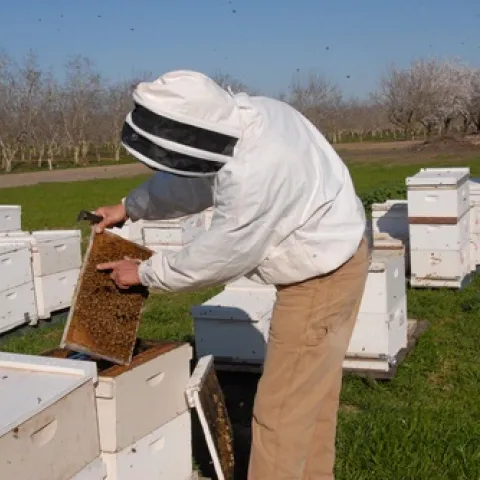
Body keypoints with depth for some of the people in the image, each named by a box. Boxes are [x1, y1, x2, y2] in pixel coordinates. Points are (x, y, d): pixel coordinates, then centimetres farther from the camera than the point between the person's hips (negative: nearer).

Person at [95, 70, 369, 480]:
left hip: (323, 276, -10)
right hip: (334, 253, 10)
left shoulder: (253, 177, -35)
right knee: (311, 391, 22)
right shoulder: (245, 114, -7)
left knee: (282, 408, 0)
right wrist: (130, 207, 12)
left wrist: (145, 272, -5)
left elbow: (219, 258, -19)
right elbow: (194, 174, 11)